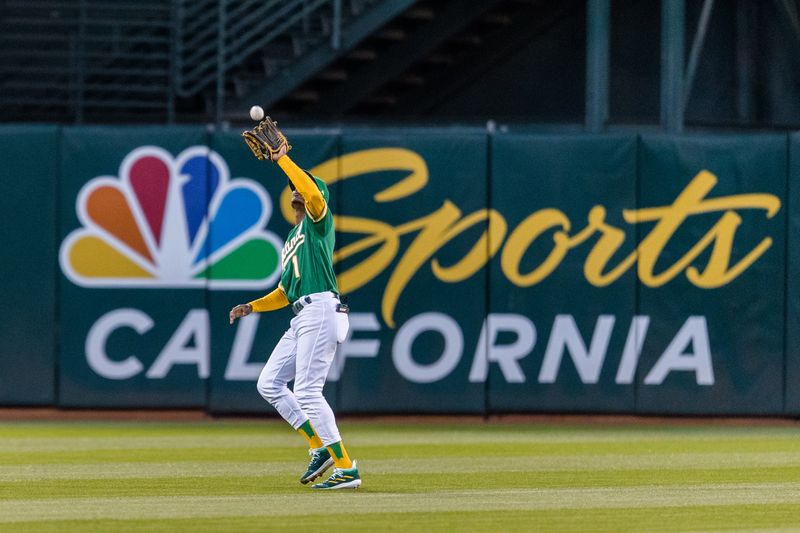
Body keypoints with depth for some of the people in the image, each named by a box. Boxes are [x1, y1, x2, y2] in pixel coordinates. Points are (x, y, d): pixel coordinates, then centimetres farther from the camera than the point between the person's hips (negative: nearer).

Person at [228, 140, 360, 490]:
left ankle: (346, 469, -15)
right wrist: (251, 307, 19)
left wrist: (282, 159, -14)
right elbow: (285, 291, 32)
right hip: (301, 317, 10)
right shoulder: (291, 240, 28)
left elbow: (312, 192, -21)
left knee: (307, 390, -15)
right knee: (269, 384, 7)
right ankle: (320, 447, 8)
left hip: (320, 309, -10)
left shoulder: (318, 221, 3)